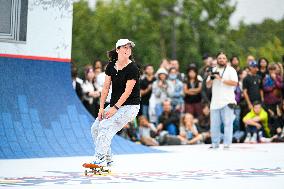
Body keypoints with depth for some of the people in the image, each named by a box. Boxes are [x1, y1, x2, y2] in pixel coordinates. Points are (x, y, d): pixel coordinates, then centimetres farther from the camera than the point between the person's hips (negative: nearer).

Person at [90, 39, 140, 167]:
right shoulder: (111, 66, 2)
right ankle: (107, 158, 13)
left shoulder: (133, 68, -16)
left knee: (106, 126, -23)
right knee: (95, 128, 1)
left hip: (130, 106, -7)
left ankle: (99, 159, -22)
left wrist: (115, 108, -20)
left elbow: (128, 91, -19)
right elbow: (106, 87, 3)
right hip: (114, 104, 7)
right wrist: (101, 108, -4)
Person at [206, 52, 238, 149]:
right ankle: (215, 143, 11)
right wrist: (211, 78, -4)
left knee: (227, 123, -8)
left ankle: (227, 144, -7)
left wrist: (221, 79, -13)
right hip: (215, 102, 5)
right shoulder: (213, 70, 19)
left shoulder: (231, 70, 3)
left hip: (227, 101, -5)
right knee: (214, 124, 4)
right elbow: (208, 85, 17)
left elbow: (235, 83, -11)